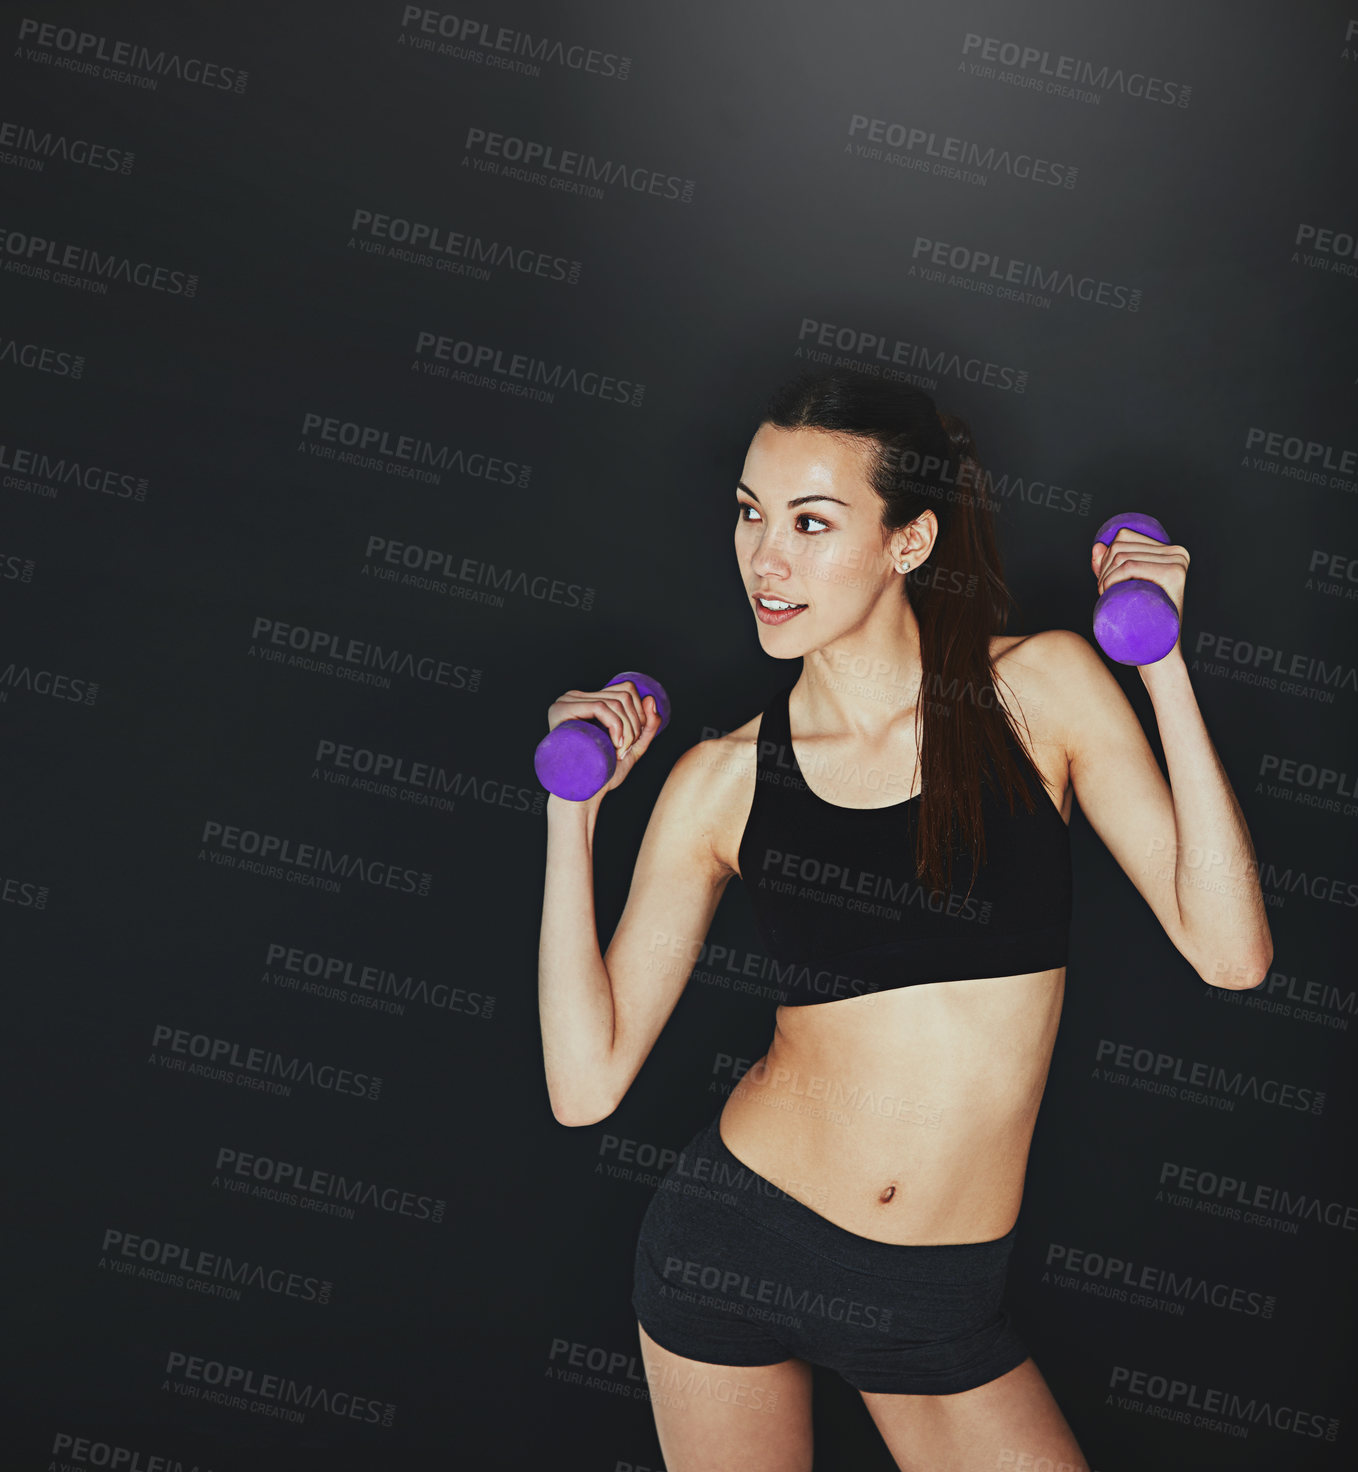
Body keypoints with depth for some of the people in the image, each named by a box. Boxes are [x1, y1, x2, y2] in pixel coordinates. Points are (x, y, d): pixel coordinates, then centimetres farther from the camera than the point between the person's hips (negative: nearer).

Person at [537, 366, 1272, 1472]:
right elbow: (587, 1082, -8)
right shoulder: (724, 780, -7)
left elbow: (1231, 952, -12)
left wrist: (1161, 664, -16)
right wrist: (574, 807, -12)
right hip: (735, 1242, 0)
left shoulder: (1040, 687, -7)